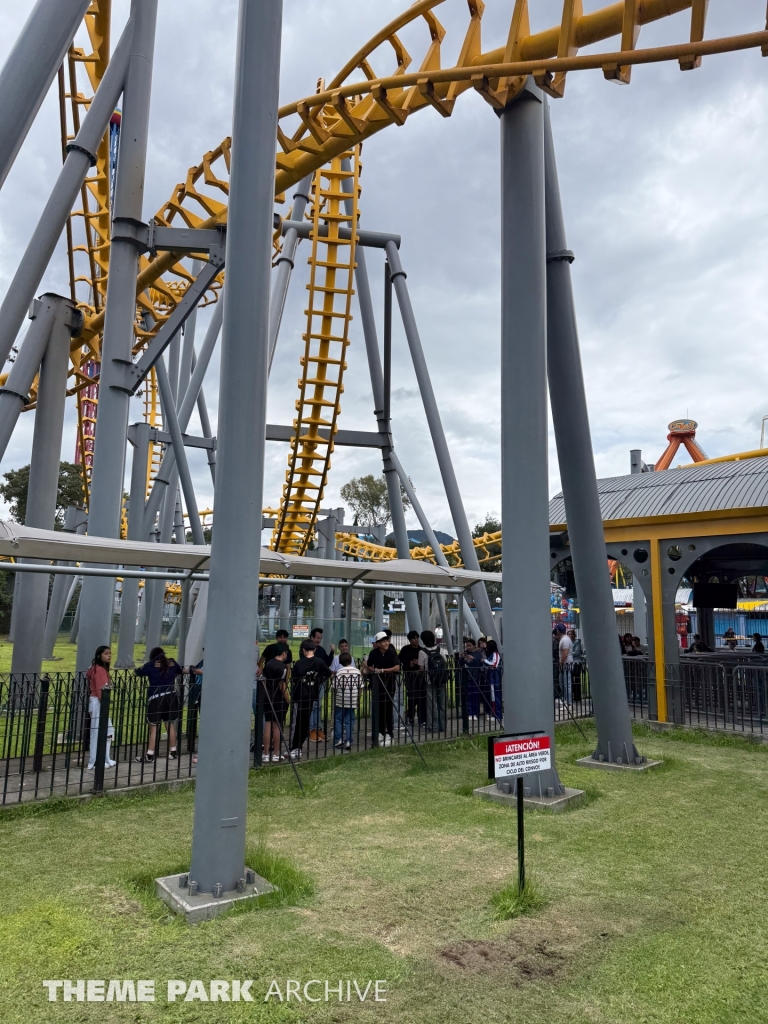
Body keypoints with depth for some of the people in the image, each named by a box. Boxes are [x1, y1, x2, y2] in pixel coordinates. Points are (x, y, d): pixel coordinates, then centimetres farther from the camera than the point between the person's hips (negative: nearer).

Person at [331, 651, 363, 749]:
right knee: (349, 720, 9)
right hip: (352, 701, 2)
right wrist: (358, 699, 12)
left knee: (338, 719, 13)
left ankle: (338, 739, 9)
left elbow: (335, 687, -9)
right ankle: (348, 741, 6)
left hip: (340, 700, -2)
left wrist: (334, 699, 6)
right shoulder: (357, 671, -2)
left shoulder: (339, 672, -10)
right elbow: (360, 687, 1)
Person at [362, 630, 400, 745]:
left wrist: (382, 670, -19)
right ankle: (381, 733, 21)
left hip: (390, 682, -3)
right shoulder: (374, 653, -7)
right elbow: (369, 667, 8)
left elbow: (397, 668, -20)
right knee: (380, 708, 8)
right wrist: (375, 670, -11)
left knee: (388, 708, -4)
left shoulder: (392, 652, -14)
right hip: (378, 682, 3)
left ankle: (388, 735, 2)